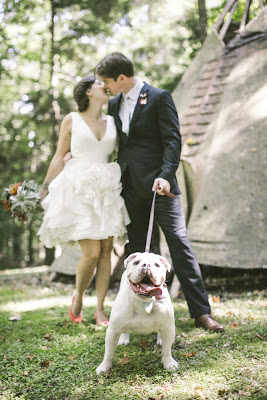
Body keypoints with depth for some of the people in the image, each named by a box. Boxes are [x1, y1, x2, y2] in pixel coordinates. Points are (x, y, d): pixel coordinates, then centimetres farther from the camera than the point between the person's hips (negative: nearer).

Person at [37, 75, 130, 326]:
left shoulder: (112, 122, 13)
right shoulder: (71, 121, 4)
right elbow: (59, 158, 6)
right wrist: (44, 189, 3)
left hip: (106, 192, 4)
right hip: (79, 190, -4)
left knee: (106, 251, 0)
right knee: (91, 253, -10)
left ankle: (100, 309, 12)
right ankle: (78, 297, 17)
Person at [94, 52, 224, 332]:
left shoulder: (159, 98, -4)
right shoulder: (113, 104, 16)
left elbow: (173, 140, -10)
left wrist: (165, 176, -22)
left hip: (157, 183, -6)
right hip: (129, 186, 6)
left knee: (179, 243, -7)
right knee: (134, 250, 8)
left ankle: (201, 312, -1)